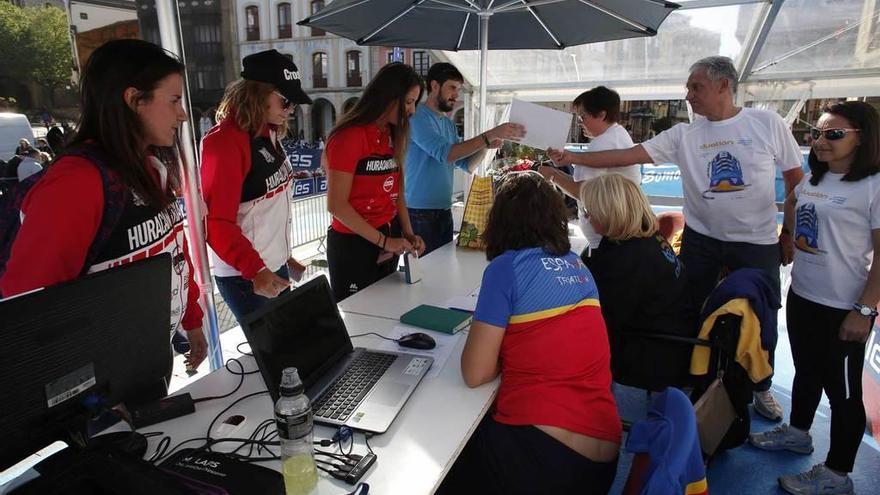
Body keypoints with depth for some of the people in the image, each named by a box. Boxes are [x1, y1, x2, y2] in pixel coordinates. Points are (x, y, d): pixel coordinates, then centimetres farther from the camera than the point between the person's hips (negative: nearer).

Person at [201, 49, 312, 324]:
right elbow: (216, 222, -22)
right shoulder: (224, 141, -19)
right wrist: (255, 271, -29)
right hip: (244, 277, -8)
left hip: (275, 267, 8)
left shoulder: (268, 134, 6)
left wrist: (283, 255, 15)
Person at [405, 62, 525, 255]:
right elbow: (445, 153, -26)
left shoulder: (449, 123, 13)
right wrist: (490, 134, -27)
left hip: (444, 210, 8)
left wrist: (486, 146, -7)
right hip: (421, 212, -8)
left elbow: (467, 165, 12)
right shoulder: (418, 117, -12)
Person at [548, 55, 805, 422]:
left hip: (758, 242, -1)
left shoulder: (767, 124, -5)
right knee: (691, 315, 10)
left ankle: (761, 387, 35)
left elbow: (796, 178, 3)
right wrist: (572, 158, -19)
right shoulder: (684, 135, -3)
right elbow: (628, 155, -10)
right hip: (701, 240, 1)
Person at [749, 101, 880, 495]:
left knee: (842, 390, 6)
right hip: (801, 297, 7)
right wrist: (792, 239, 13)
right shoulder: (811, 180, 5)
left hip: (843, 308, -7)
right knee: (806, 372, 24)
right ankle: (798, 433, 44)